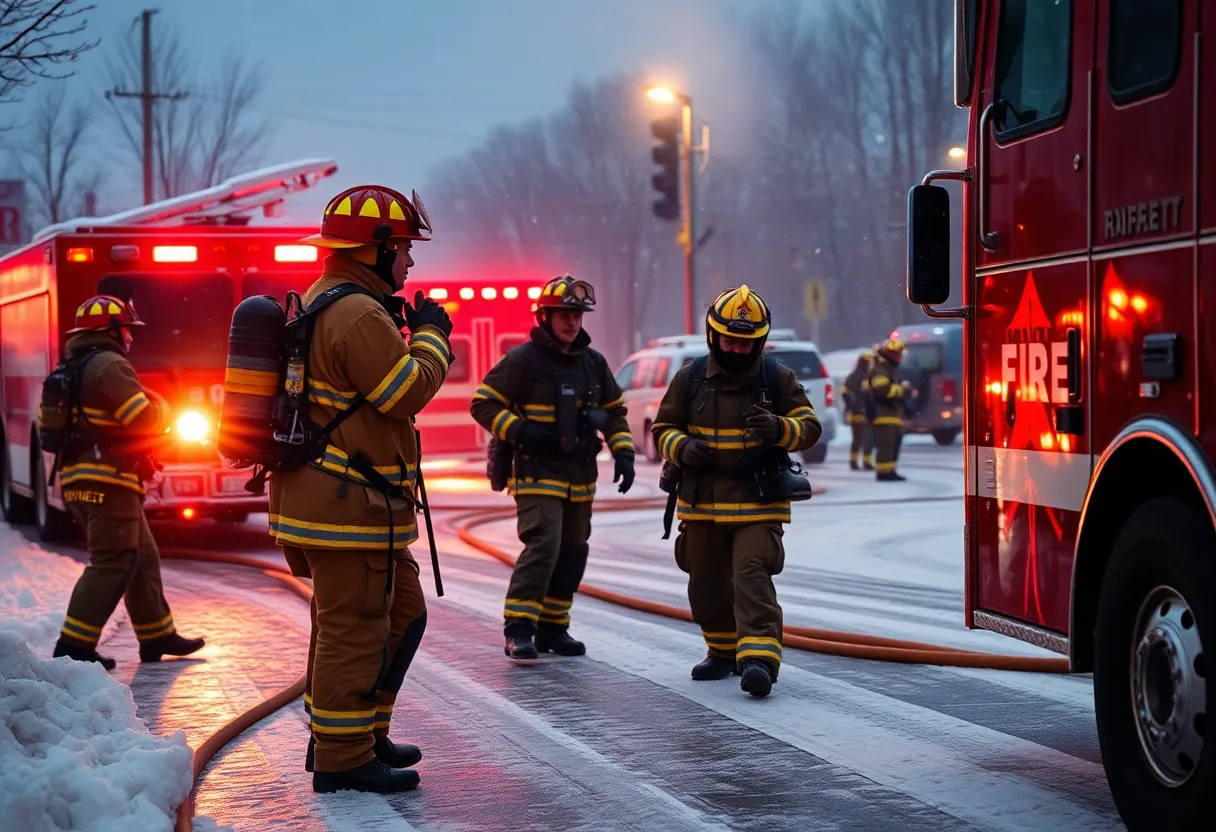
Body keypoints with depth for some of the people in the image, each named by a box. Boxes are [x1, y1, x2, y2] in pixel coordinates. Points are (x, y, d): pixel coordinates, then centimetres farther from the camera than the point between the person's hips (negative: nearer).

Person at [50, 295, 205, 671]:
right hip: (108, 481, -10)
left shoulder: (72, 369, 19)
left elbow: (46, 425, 24)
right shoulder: (110, 365, -12)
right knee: (111, 564, -10)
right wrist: (159, 405, 4)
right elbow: (146, 421, -16)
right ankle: (73, 646, -16)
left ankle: (157, 637, 21)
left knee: (143, 556, 16)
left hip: (78, 479, 10)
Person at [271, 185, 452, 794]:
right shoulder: (359, 316, -18)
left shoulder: (321, 305, 18)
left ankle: (363, 735, 26)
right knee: (354, 628, -5)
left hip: (321, 495, 11)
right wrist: (430, 336, -3)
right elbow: (409, 391, -17)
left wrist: (402, 329, 16)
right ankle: (342, 758, 0)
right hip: (347, 505, -11)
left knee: (401, 613, 19)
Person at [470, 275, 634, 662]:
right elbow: (483, 404, -6)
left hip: (580, 477, 7)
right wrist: (519, 431, -18)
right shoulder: (523, 359, -7)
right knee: (542, 546, -20)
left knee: (572, 553, 10)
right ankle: (518, 628, -16)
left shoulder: (594, 363, 11)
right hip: (537, 474, -7)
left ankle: (552, 627, 21)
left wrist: (623, 453, 8)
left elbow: (614, 411, 21)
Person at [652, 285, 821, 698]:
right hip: (702, 502, 3)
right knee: (708, 584, 12)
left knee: (753, 578, -16)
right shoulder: (689, 379, 3)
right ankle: (723, 652, 30)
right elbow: (663, 428, 10)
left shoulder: (778, 378, 0)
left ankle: (759, 659, -24)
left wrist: (779, 429, -21)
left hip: (759, 504, -3)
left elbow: (809, 427, 1)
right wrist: (683, 448, -13)